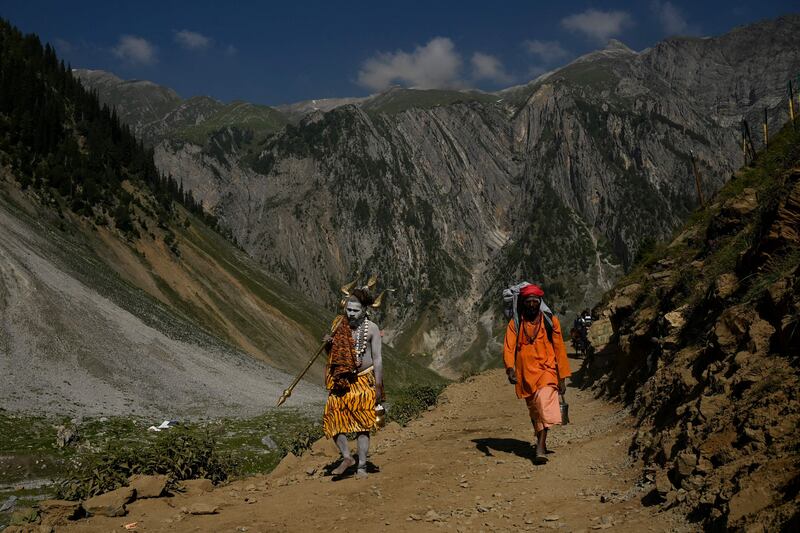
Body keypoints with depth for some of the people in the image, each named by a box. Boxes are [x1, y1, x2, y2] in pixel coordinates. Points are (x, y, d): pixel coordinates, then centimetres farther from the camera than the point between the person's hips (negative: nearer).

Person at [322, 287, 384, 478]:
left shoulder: (372, 328, -5)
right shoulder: (340, 326, 6)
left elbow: (377, 359, -6)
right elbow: (331, 355, 17)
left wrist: (378, 387, -10)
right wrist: (329, 344, -6)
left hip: (363, 381, -4)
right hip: (341, 382, 4)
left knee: (362, 425, -2)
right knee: (333, 420, -3)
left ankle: (362, 466, 6)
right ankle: (347, 457, 14)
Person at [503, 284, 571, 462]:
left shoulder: (550, 321, 3)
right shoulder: (515, 324, 3)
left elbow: (559, 349, 8)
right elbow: (508, 348, -5)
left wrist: (562, 377, 7)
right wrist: (510, 368, -24)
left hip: (546, 370, -2)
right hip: (526, 374, 2)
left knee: (544, 401, -24)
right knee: (534, 411, 12)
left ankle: (540, 446, -26)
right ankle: (541, 442, 32)